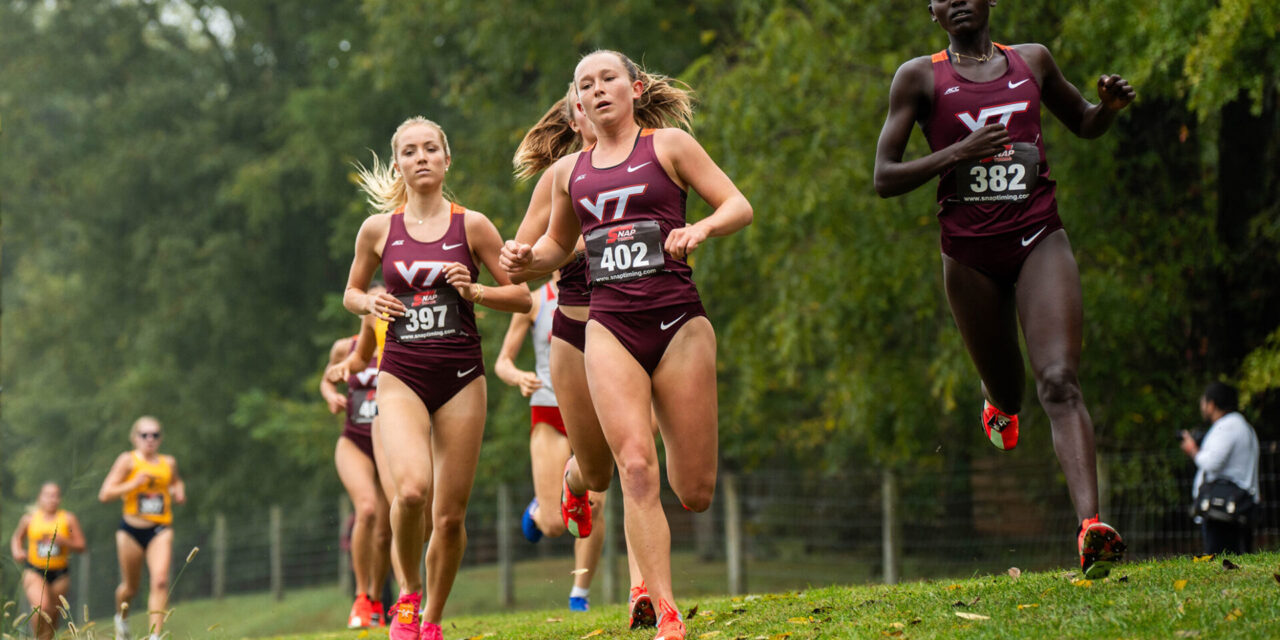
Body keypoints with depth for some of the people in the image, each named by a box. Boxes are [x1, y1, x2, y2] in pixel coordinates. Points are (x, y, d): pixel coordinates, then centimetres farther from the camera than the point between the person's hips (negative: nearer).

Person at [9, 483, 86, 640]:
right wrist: (17, 551, 1)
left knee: (53, 614, 5)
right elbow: (17, 537, 21)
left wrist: (64, 541, -17)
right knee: (41, 606, -25)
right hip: (34, 572, -1)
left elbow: (80, 546, 1)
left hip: (60, 574, 1)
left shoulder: (68, 519, 1)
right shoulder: (29, 518, 3)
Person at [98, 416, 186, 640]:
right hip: (132, 530, -2)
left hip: (160, 530, 2)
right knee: (130, 587, 11)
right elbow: (105, 494, -8)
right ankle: (121, 617, 44)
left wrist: (179, 492, 10)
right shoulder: (128, 460, -3)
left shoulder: (168, 463, 9)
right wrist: (134, 483, -19)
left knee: (160, 580, -19)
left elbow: (176, 481, 33)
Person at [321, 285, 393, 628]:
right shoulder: (346, 348, 0)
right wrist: (332, 397, -4)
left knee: (385, 531, 4)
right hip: (355, 443, -1)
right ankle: (361, 597, -17)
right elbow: (327, 381, 17)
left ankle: (376, 600, 28)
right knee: (367, 508, -27)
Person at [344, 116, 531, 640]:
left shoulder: (471, 225, 2)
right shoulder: (378, 229, 4)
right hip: (401, 375, -1)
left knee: (450, 513, 0)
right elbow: (351, 292, 19)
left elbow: (521, 296, 6)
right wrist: (370, 303, -3)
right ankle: (408, 594, -1)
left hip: (460, 375, 1)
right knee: (412, 488, -25)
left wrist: (474, 291, -12)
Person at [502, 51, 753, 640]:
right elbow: (559, 245, 29)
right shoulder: (569, 172, 14)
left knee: (695, 493, 1)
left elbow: (739, 206, 1)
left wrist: (700, 229, -20)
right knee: (636, 469, -17)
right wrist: (526, 258, 6)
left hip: (677, 321, -1)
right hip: (610, 327, 2)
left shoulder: (669, 146, 5)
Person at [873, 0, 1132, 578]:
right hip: (969, 251, 0)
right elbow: (884, 180, -2)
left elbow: (1085, 125, 26)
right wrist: (957, 152, -17)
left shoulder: (1032, 61, 10)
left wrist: (1111, 105, 2)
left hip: (1038, 239, 0)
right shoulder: (919, 78, 2)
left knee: (1058, 381, -19)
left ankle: (1090, 528, -31)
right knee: (1006, 391, 13)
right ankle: (1000, 401, 54)